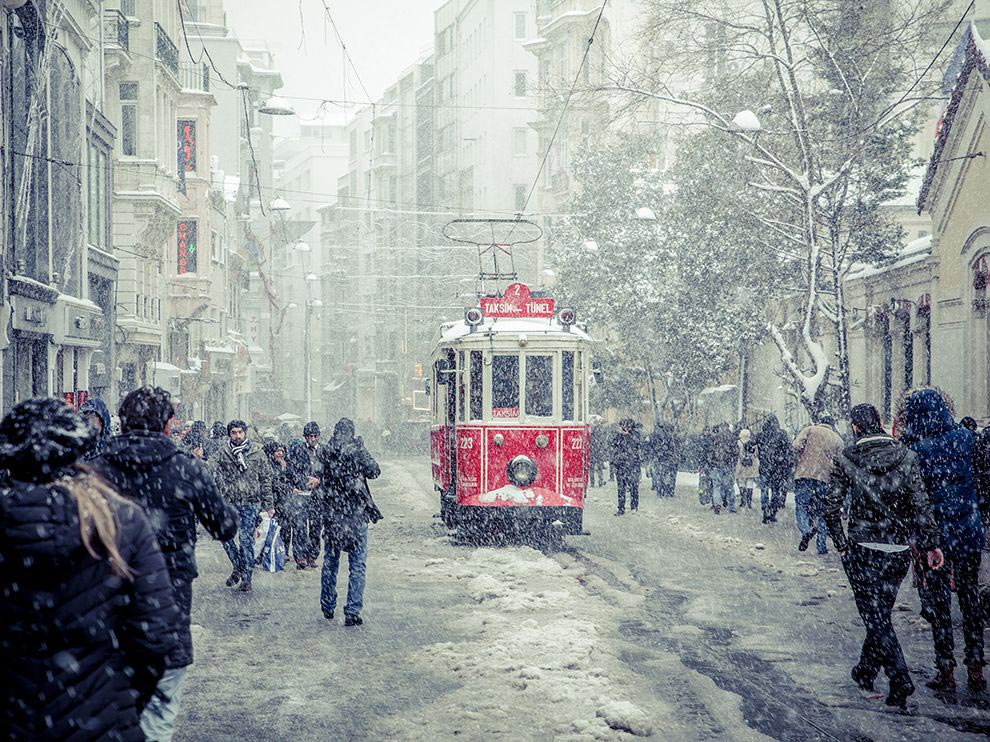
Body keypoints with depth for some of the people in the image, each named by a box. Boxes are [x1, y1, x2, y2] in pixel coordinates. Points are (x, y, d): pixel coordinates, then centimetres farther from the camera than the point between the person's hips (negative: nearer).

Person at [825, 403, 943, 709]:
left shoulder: (845, 460, -6)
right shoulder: (906, 457, -2)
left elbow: (831, 506, -6)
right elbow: (921, 505, -6)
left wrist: (841, 543, 5)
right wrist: (931, 543, -1)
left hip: (862, 550, -3)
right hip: (899, 550, 3)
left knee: (876, 617, 2)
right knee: (880, 613, 19)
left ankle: (900, 681, -8)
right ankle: (866, 672, 30)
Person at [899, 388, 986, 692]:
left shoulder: (914, 450, -13)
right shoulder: (964, 438, -3)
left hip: (934, 535, -3)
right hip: (969, 533, 3)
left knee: (939, 601, 6)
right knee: (970, 597, 12)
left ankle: (945, 670, 9)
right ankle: (975, 669, 14)